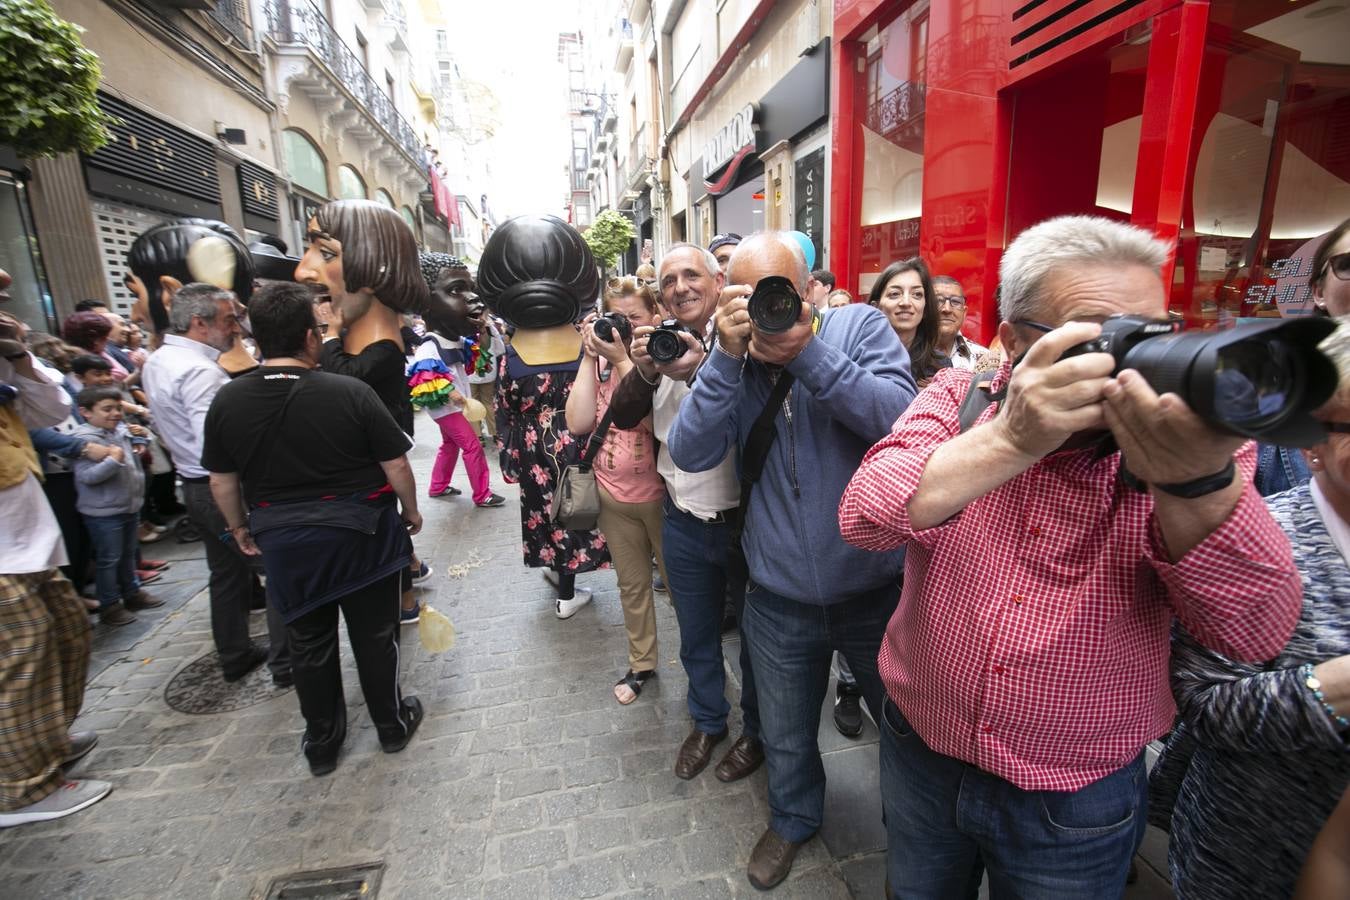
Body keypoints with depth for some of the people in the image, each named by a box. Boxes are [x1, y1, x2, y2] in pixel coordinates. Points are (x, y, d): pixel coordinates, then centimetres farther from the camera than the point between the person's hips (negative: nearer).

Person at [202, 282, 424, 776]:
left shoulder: (227, 401, -7)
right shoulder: (351, 392, -18)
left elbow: (221, 481, 3)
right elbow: (396, 465, -13)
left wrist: (239, 528, 19)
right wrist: (411, 510, 4)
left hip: (285, 541, 3)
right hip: (360, 533, -3)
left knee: (309, 643, 19)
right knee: (374, 634, 14)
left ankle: (321, 743, 35)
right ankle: (392, 723, 32)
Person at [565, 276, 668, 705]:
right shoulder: (600, 361, 2)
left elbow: (651, 418, -27)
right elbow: (578, 423, -10)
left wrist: (623, 360, -25)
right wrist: (589, 357, -12)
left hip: (660, 495, -4)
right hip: (613, 495, 5)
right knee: (632, 584, 19)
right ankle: (641, 664, 38)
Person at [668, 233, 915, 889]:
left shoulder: (860, 326, -8)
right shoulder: (733, 359, -3)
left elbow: (901, 418, -22)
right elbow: (689, 454, -14)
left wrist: (806, 349, -28)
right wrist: (728, 356, -23)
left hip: (876, 586, -1)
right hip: (779, 601, 2)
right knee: (786, 737, 24)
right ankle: (793, 819, 55)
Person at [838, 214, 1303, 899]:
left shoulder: (1185, 430, -11)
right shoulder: (957, 398, -10)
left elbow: (1258, 631, -20)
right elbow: (864, 517, -25)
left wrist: (1197, 482, -37)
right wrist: (1011, 440, -36)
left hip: (1080, 806, 0)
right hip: (919, 755, 1)